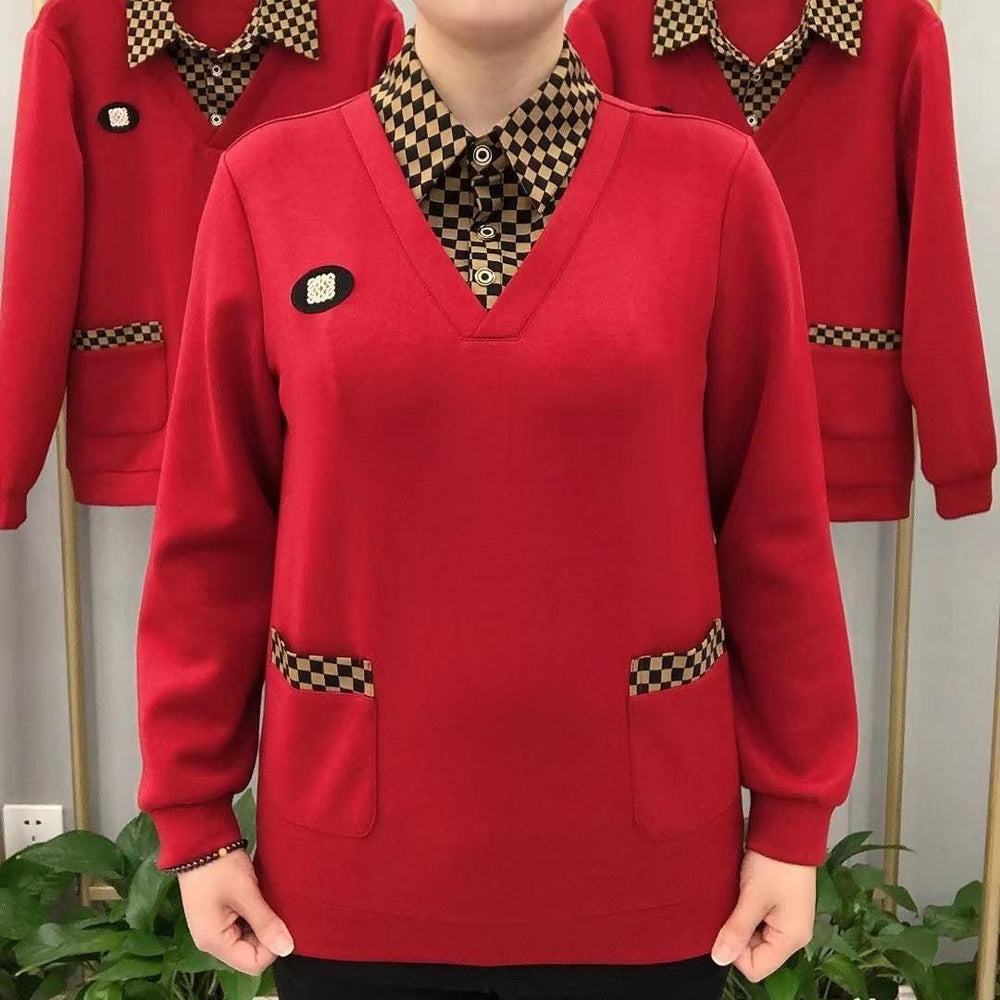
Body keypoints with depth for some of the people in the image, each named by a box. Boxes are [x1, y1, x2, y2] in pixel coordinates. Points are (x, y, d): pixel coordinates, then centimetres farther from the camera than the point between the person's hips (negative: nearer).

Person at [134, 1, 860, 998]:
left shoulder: (716, 185, -6)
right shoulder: (266, 184, -4)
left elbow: (777, 531, -2)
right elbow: (212, 534, 0)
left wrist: (794, 816, 1)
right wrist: (194, 816, 3)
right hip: (349, 853, 1)